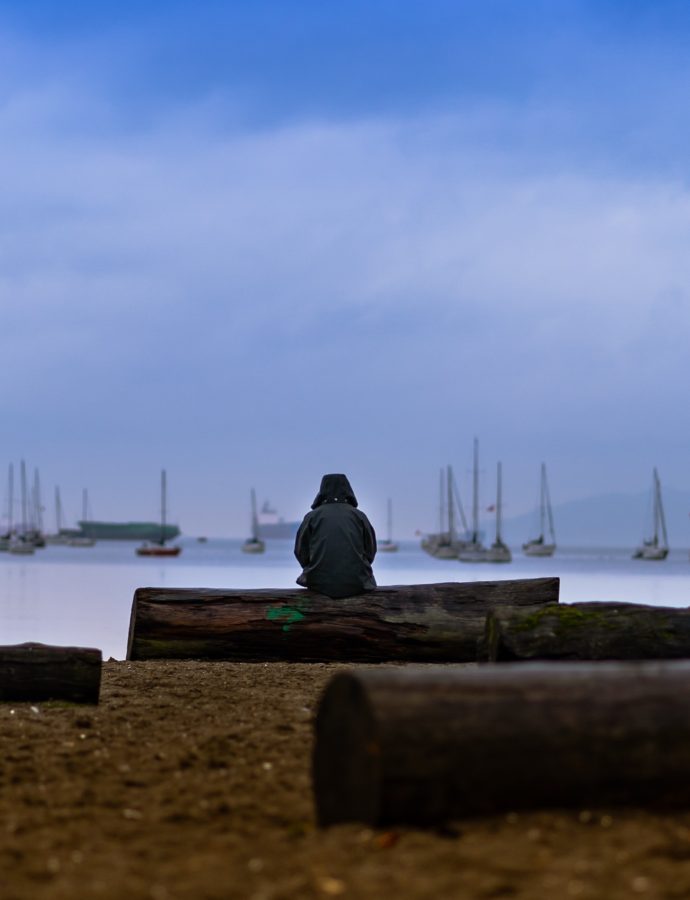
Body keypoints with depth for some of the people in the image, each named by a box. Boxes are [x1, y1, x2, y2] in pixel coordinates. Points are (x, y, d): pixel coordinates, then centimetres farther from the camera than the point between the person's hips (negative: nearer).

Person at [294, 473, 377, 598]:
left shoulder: (312, 516, 3)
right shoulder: (359, 515, 5)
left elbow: (301, 552, 2)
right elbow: (370, 551, 5)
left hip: (320, 584, 0)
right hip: (357, 583, 0)